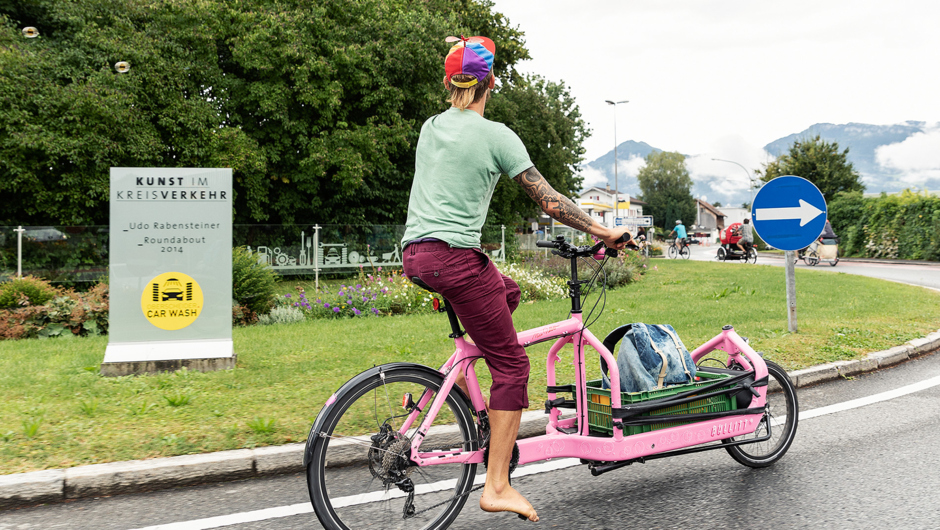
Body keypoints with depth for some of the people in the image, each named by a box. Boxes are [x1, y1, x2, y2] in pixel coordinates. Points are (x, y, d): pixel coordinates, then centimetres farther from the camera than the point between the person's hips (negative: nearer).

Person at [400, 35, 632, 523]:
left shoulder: (429, 128, 13)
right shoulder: (496, 136, -5)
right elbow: (547, 200, -5)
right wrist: (603, 231, 3)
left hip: (414, 255, 8)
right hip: (454, 257, -8)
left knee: (507, 290, 30)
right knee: (512, 364, 1)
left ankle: (461, 374, 18)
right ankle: (497, 488, 1)